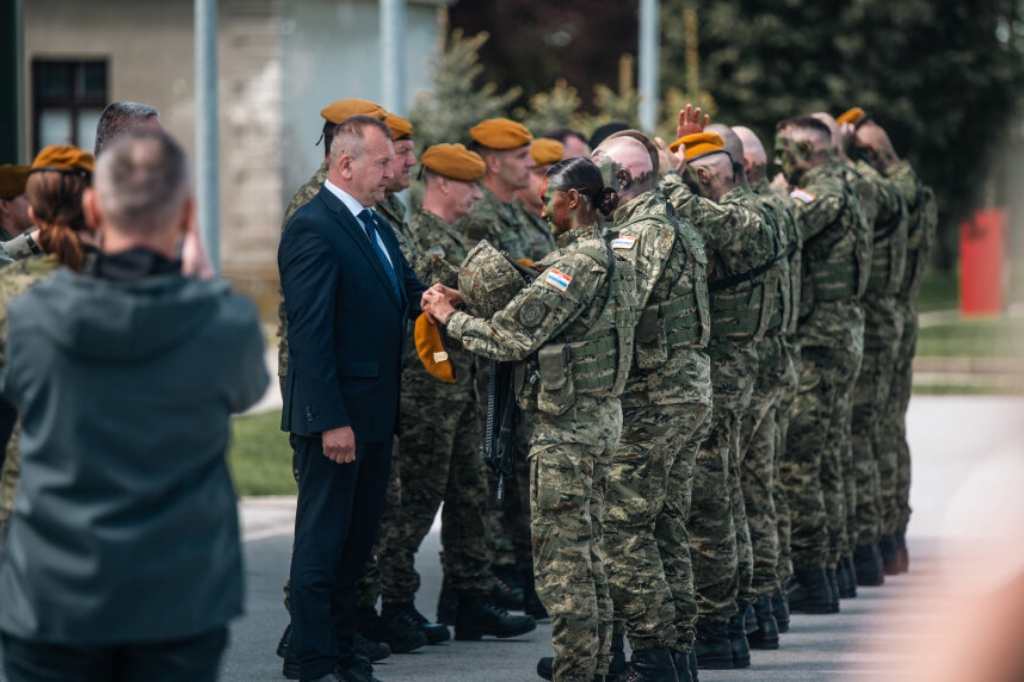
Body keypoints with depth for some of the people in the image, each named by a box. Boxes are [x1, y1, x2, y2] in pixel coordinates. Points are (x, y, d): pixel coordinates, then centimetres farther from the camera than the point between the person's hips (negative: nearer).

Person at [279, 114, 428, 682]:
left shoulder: (375, 226, 14)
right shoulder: (313, 229, -15)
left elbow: (407, 294, 18)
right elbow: (309, 333, -19)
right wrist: (331, 420, -22)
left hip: (375, 413, 9)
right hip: (335, 414, -9)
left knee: (356, 539, 15)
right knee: (323, 543, -1)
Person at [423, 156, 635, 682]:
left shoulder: (577, 262, -18)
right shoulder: (607, 256, 12)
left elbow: (513, 338, -18)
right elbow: (537, 322, 17)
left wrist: (450, 316, -4)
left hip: (567, 425, -10)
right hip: (601, 415, 10)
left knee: (560, 551, -5)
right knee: (584, 548, 16)